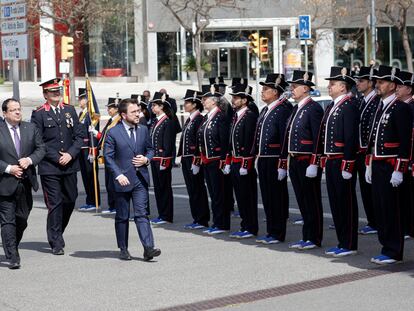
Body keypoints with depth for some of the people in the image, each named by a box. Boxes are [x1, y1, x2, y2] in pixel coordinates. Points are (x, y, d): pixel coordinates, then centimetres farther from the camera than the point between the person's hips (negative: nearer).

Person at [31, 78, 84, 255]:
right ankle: (56, 243, 3)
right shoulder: (39, 114, -3)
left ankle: (57, 233, 33)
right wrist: (56, 158, -12)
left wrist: (70, 154, -7)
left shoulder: (70, 111, 11)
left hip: (70, 166, 5)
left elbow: (80, 135, 9)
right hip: (49, 168, -5)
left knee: (70, 201, 11)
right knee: (54, 204, -4)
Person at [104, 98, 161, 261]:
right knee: (122, 217, 8)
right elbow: (108, 156, -6)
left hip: (140, 179, 2)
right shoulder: (113, 133, -7)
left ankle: (148, 248, -12)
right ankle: (123, 249, 19)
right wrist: (118, 175, -16)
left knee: (141, 213, -6)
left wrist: (146, 159, -4)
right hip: (122, 180, -2)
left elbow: (150, 149, 18)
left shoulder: (143, 130, 7)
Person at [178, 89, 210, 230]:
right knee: (191, 190, 11)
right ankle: (196, 219, 17)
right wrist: (182, 158, 16)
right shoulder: (189, 120, 16)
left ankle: (202, 221, 2)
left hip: (195, 160, -9)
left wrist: (196, 162, -21)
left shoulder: (200, 119, -13)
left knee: (198, 190, -4)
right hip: (186, 160, 9)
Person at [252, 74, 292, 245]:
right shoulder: (264, 111, 16)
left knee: (277, 197, -1)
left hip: (275, 161, -9)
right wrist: (257, 156, 16)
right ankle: (270, 232, 21)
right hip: (263, 160, 9)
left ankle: (278, 234, 6)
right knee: (267, 197, 13)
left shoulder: (283, 110, -13)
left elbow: (286, 138, -18)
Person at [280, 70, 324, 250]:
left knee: (312, 201, -1)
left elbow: (318, 138, -17)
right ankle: (306, 237, 20)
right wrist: (284, 162, 16)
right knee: (302, 201, 13)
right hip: (295, 161, 9)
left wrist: (313, 164, -21)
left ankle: (314, 239, 5)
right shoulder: (296, 109, 16)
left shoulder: (314, 108, -11)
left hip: (308, 161, -9)